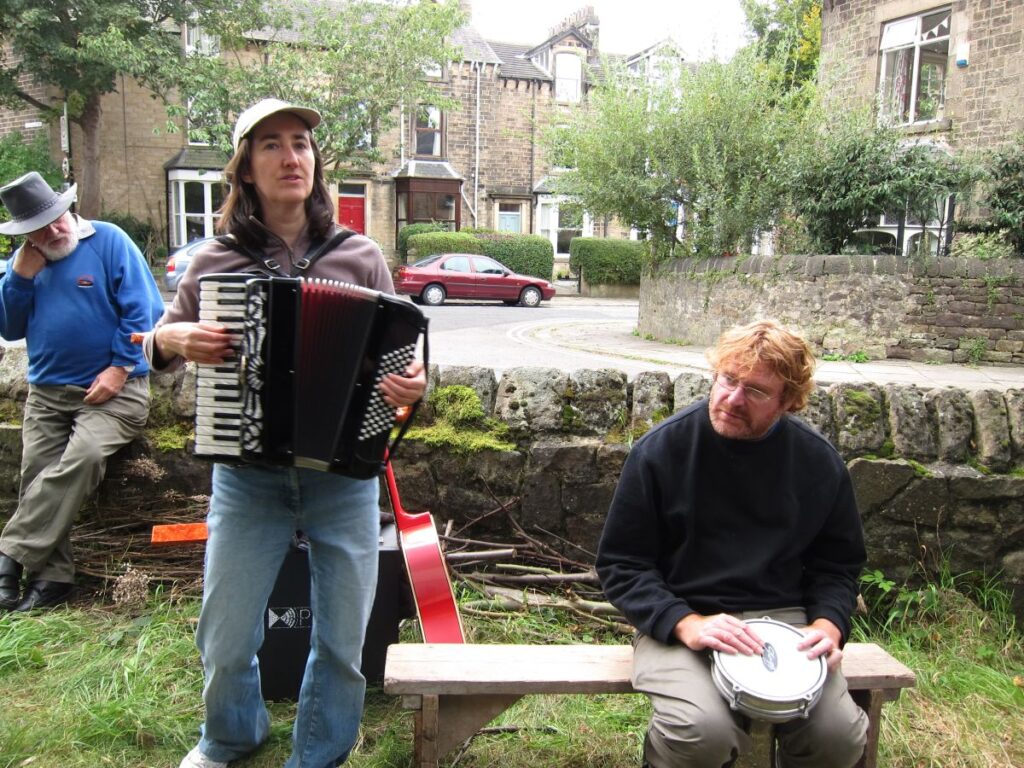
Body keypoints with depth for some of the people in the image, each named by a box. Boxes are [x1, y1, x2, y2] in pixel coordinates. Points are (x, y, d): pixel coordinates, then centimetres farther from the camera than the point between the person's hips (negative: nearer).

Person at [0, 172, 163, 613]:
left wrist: (120, 368, -15)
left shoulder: (109, 241, -4)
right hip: (46, 392, 6)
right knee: (37, 480, -7)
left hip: (112, 390, -5)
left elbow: (143, 309, -9)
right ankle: (52, 577, 1)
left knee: (82, 458, -28)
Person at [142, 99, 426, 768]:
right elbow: (160, 343, 12)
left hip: (345, 472, 0)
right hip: (248, 476, 1)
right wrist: (169, 340, -10)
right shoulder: (216, 261, 1)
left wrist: (412, 384, -16)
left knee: (343, 639, 10)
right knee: (225, 639, 11)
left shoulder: (361, 257, 0)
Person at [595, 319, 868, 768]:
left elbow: (838, 563, 12)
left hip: (784, 620, 3)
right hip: (678, 622, -3)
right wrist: (686, 624, -19)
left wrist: (828, 623, -8)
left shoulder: (819, 463, 1)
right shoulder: (660, 450, -9)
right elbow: (620, 563, -6)